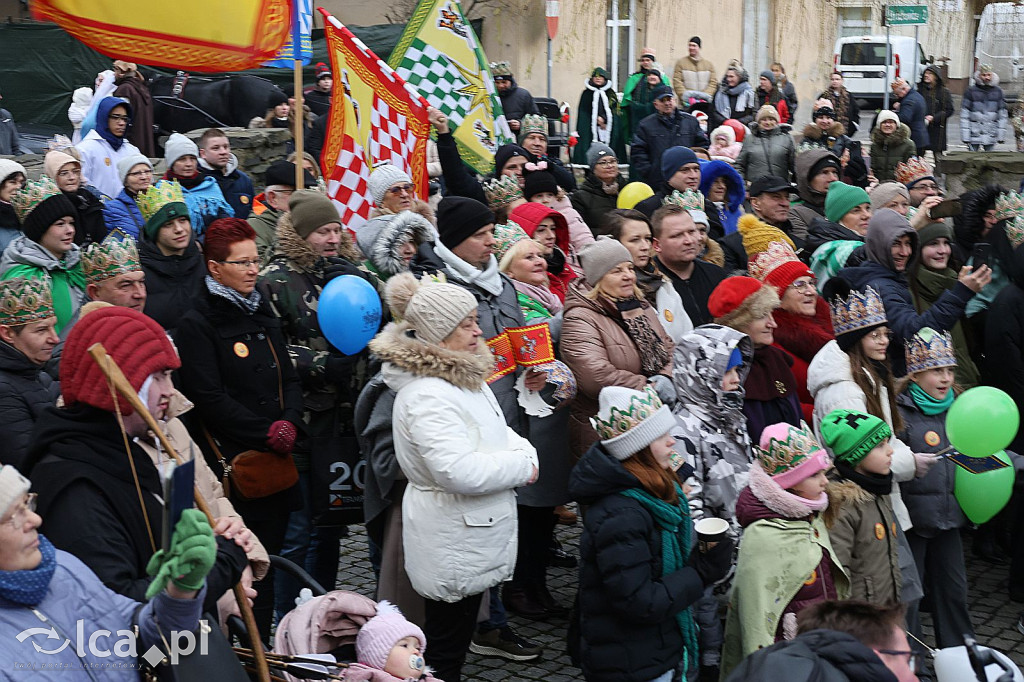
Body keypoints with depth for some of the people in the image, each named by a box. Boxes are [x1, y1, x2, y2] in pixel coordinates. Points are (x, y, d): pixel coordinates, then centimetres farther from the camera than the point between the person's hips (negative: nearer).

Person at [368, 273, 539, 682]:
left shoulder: (465, 377, 7)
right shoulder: (428, 396, -25)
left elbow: (499, 433, 19)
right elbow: (459, 471, -33)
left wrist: (523, 452, -4)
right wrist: (522, 467, -19)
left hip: (475, 535, 10)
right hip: (453, 545, -10)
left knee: (459, 637, 22)